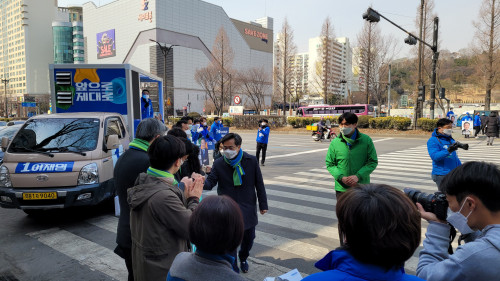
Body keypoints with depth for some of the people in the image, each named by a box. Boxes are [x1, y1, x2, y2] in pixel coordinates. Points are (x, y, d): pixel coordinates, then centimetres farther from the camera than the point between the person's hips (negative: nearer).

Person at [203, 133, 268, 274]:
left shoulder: (251, 160, -5)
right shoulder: (218, 164, -6)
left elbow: (259, 184, 1)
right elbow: (210, 182, -12)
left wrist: (263, 204, 2)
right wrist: (201, 183, -37)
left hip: (248, 208, 2)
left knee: (248, 238, 17)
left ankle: (243, 258, 47)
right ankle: (234, 270, 26)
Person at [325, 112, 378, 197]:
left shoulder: (366, 140, -4)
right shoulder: (335, 143, -2)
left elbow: (373, 162, -2)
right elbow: (329, 164, 3)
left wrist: (358, 176, -15)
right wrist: (341, 177, -14)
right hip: (342, 188, 0)